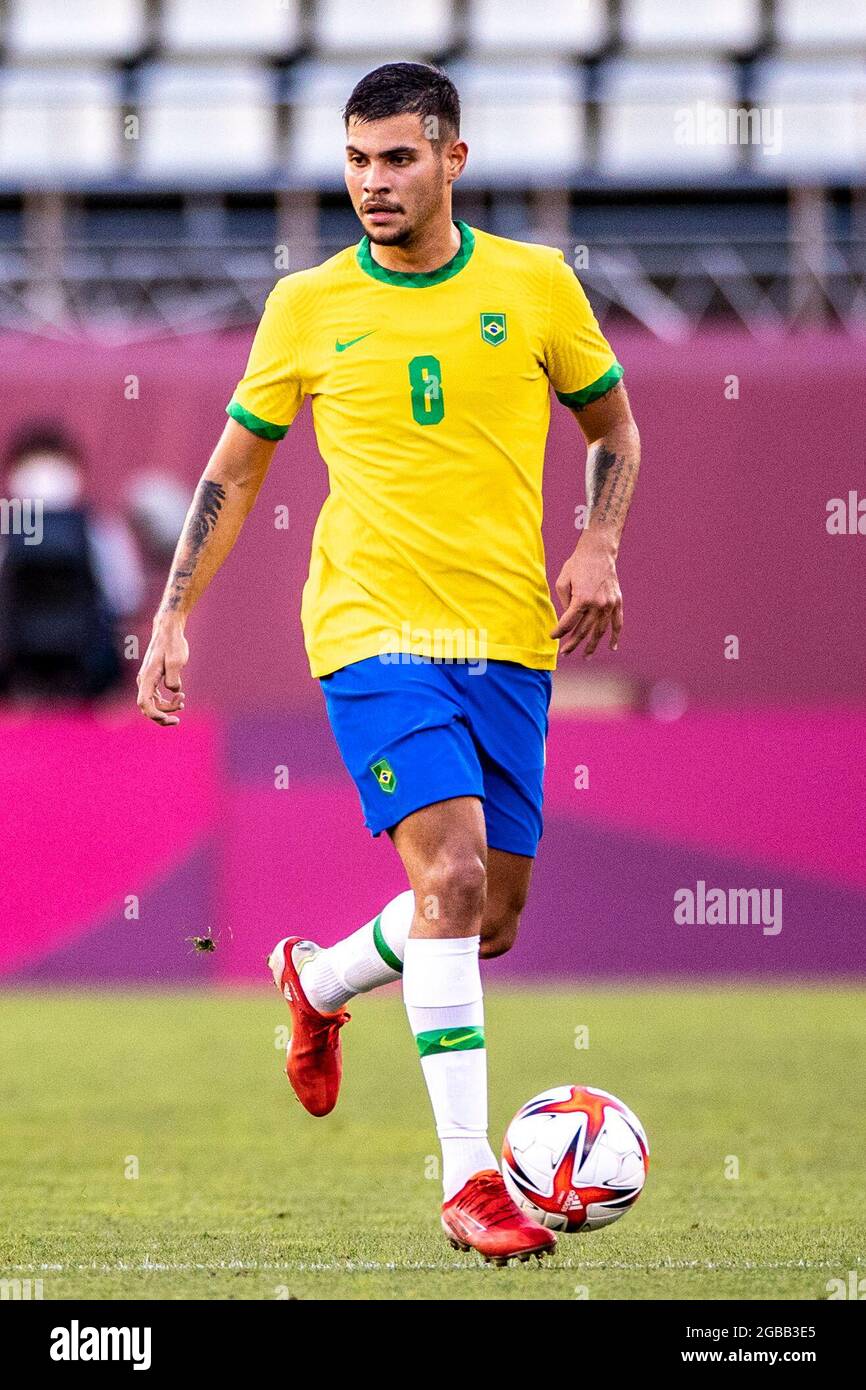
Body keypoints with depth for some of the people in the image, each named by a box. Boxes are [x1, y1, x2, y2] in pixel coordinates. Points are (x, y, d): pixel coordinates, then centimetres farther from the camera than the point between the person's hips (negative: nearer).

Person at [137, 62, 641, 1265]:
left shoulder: (535, 284, 4)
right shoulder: (308, 307, 2)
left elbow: (613, 426, 17)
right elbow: (234, 470, 12)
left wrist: (597, 548, 0)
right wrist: (172, 619, 6)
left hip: (508, 637, 3)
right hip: (373, 627, -3)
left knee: (492, 916, 8)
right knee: (451, 871, -20)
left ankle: (318, 982, 40)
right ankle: (470, 1180, -19)